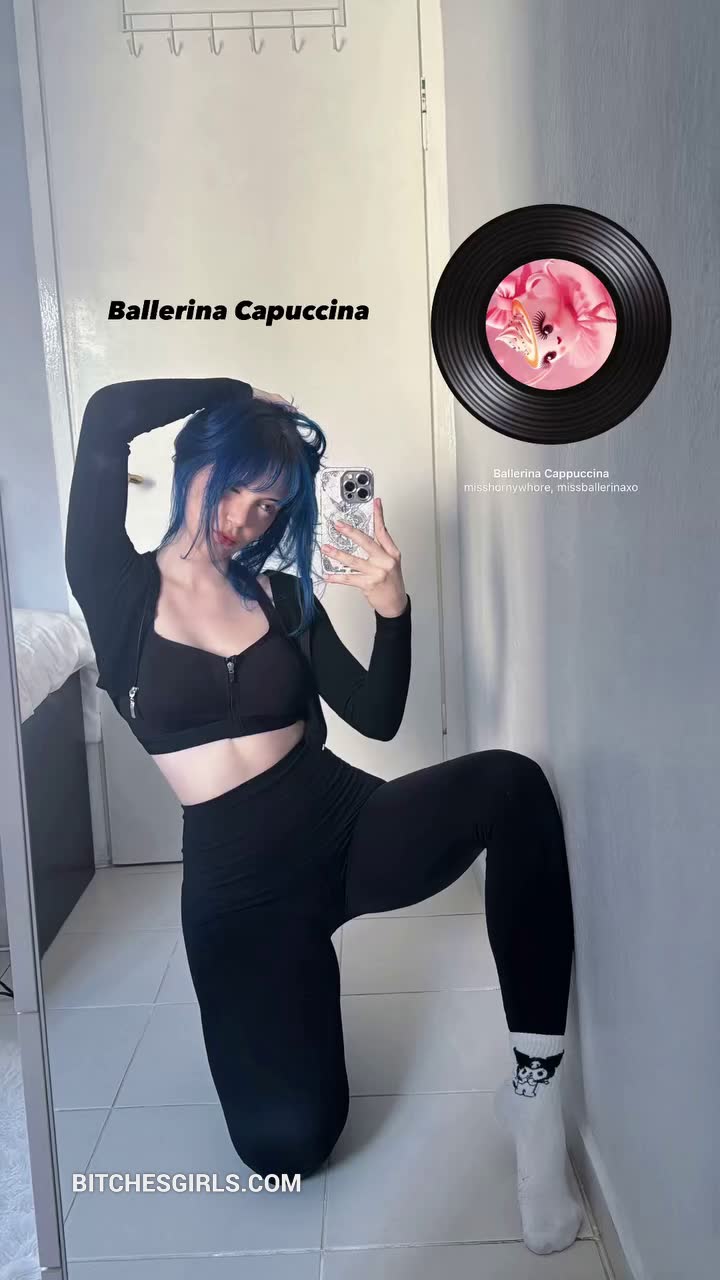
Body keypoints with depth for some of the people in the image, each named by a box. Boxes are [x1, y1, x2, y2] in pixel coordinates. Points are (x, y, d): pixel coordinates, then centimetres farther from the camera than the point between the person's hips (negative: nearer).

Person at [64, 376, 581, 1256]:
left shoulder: (283, 597, 9)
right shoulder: (119, 594, -2)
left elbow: (377, 719, 1)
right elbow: (107, 419, -17)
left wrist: (393, 609, -16)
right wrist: (240, 395, -3)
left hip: (349, 827, 3)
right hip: (238, 881, -2)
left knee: (511, 784, -28)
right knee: (286, 1144, -14)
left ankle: (534, 1088, -19)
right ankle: (279, 1017, 21)